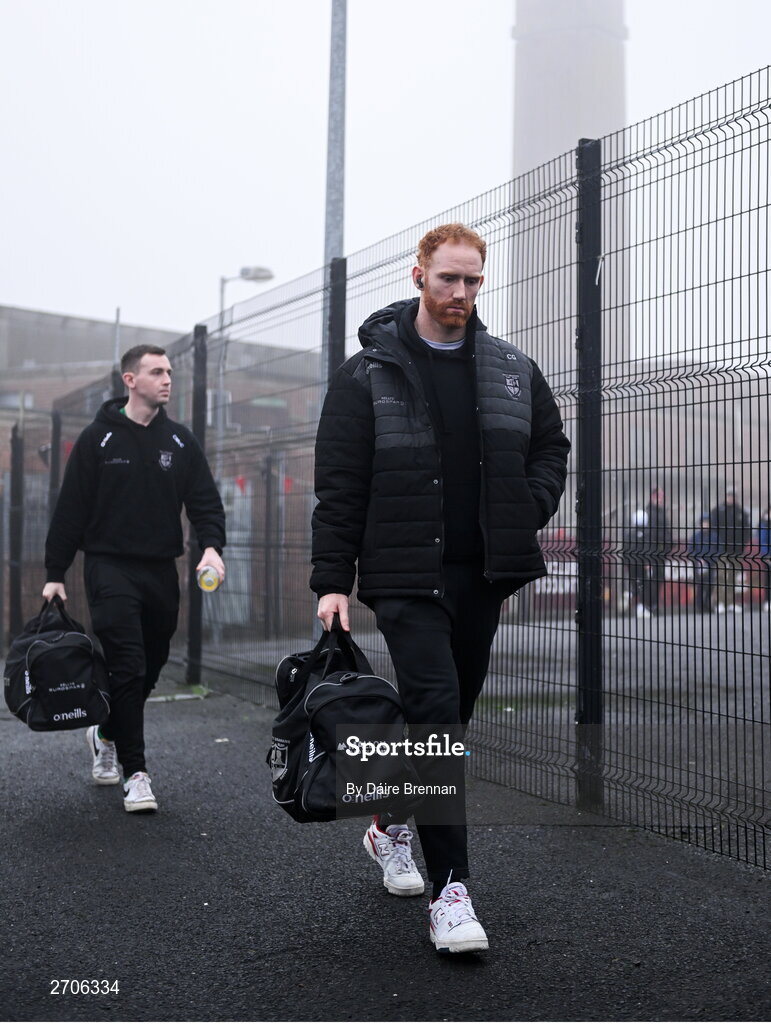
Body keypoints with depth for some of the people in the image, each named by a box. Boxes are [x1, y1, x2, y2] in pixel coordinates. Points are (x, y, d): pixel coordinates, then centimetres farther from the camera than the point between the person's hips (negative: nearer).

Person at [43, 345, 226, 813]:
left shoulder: (180, 441, 9)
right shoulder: (98, 438, 0)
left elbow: (205, 500, 5)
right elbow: (71, 509, 0)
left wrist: (212, 544, -15)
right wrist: (55, 574, -3)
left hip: (162, 571, 4)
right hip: (110, 568, -4)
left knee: (150, 668, 11)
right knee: (127, 669, -11)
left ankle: (107, 734, 37)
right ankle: (135, 772, -3)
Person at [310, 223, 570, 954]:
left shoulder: (514, 371, 10)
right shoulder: (369, 373, -1)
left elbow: (551, 447, 22)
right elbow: (338, 484, -3)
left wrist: (527, 512, 3)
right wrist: (332, 581, -9)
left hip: (482, 575, 5)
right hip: (407, 575, -5)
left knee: (450, 714, 13)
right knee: (435, 711, -14)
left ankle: (392, 824, 37)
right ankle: (449, 890, -8)